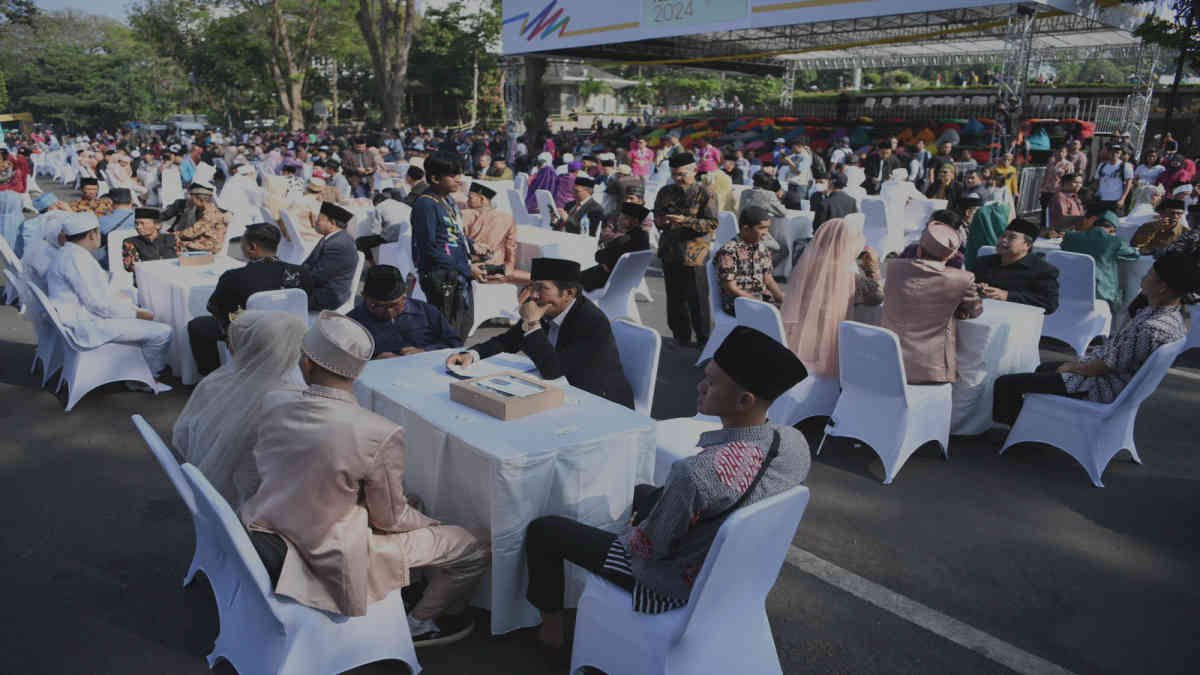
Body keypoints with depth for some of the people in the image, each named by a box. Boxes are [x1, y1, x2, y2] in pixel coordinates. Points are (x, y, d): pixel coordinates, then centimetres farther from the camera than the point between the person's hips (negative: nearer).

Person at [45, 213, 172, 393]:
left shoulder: (68, 253, 14)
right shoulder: (76, 259, -20)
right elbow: (97, 303, -23)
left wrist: (135, 309, 9)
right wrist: (136, 313, -12)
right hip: (86, 326, -12)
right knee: (162, 332, -18)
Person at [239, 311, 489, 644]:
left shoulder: (273, 402, -11)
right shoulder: (380, 434, -27)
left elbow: (260, 467, 6)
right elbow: (390, 519, -13)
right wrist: (433, 523, 8)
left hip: (261, 539, 7)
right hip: (330, 561, -6)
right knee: (476, 546, 6)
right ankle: (420, 623, 30)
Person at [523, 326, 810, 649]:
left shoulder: (696, 474, -40)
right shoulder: (796, 444, -18)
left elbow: (650, 546, -24)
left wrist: (626, 535, -2)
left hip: (675, 585, -7)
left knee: (542, 529, 9)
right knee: (643, 493, 34)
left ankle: (551, 625, 30)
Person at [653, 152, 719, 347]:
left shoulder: (706, 194, -5)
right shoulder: (665, 192, 10)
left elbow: (712, 224, -12)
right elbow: (656, 216, 18)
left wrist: (685, 221, -23)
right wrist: (660, 221, -7)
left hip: (694, 254, -5)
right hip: (669, 251, 5)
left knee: (697, 299, 0)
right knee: (674, 298, 11)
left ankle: (703, 340, 14)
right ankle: (681, 337, 24)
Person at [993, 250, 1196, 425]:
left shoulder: (1152, 328, -34)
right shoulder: (1173, 312, -1)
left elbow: (1108, 366, -24)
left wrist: (1073, 368, -9)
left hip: (1103, 388, -11)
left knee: (1006, 383, -9)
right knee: (1044, 368, 34)